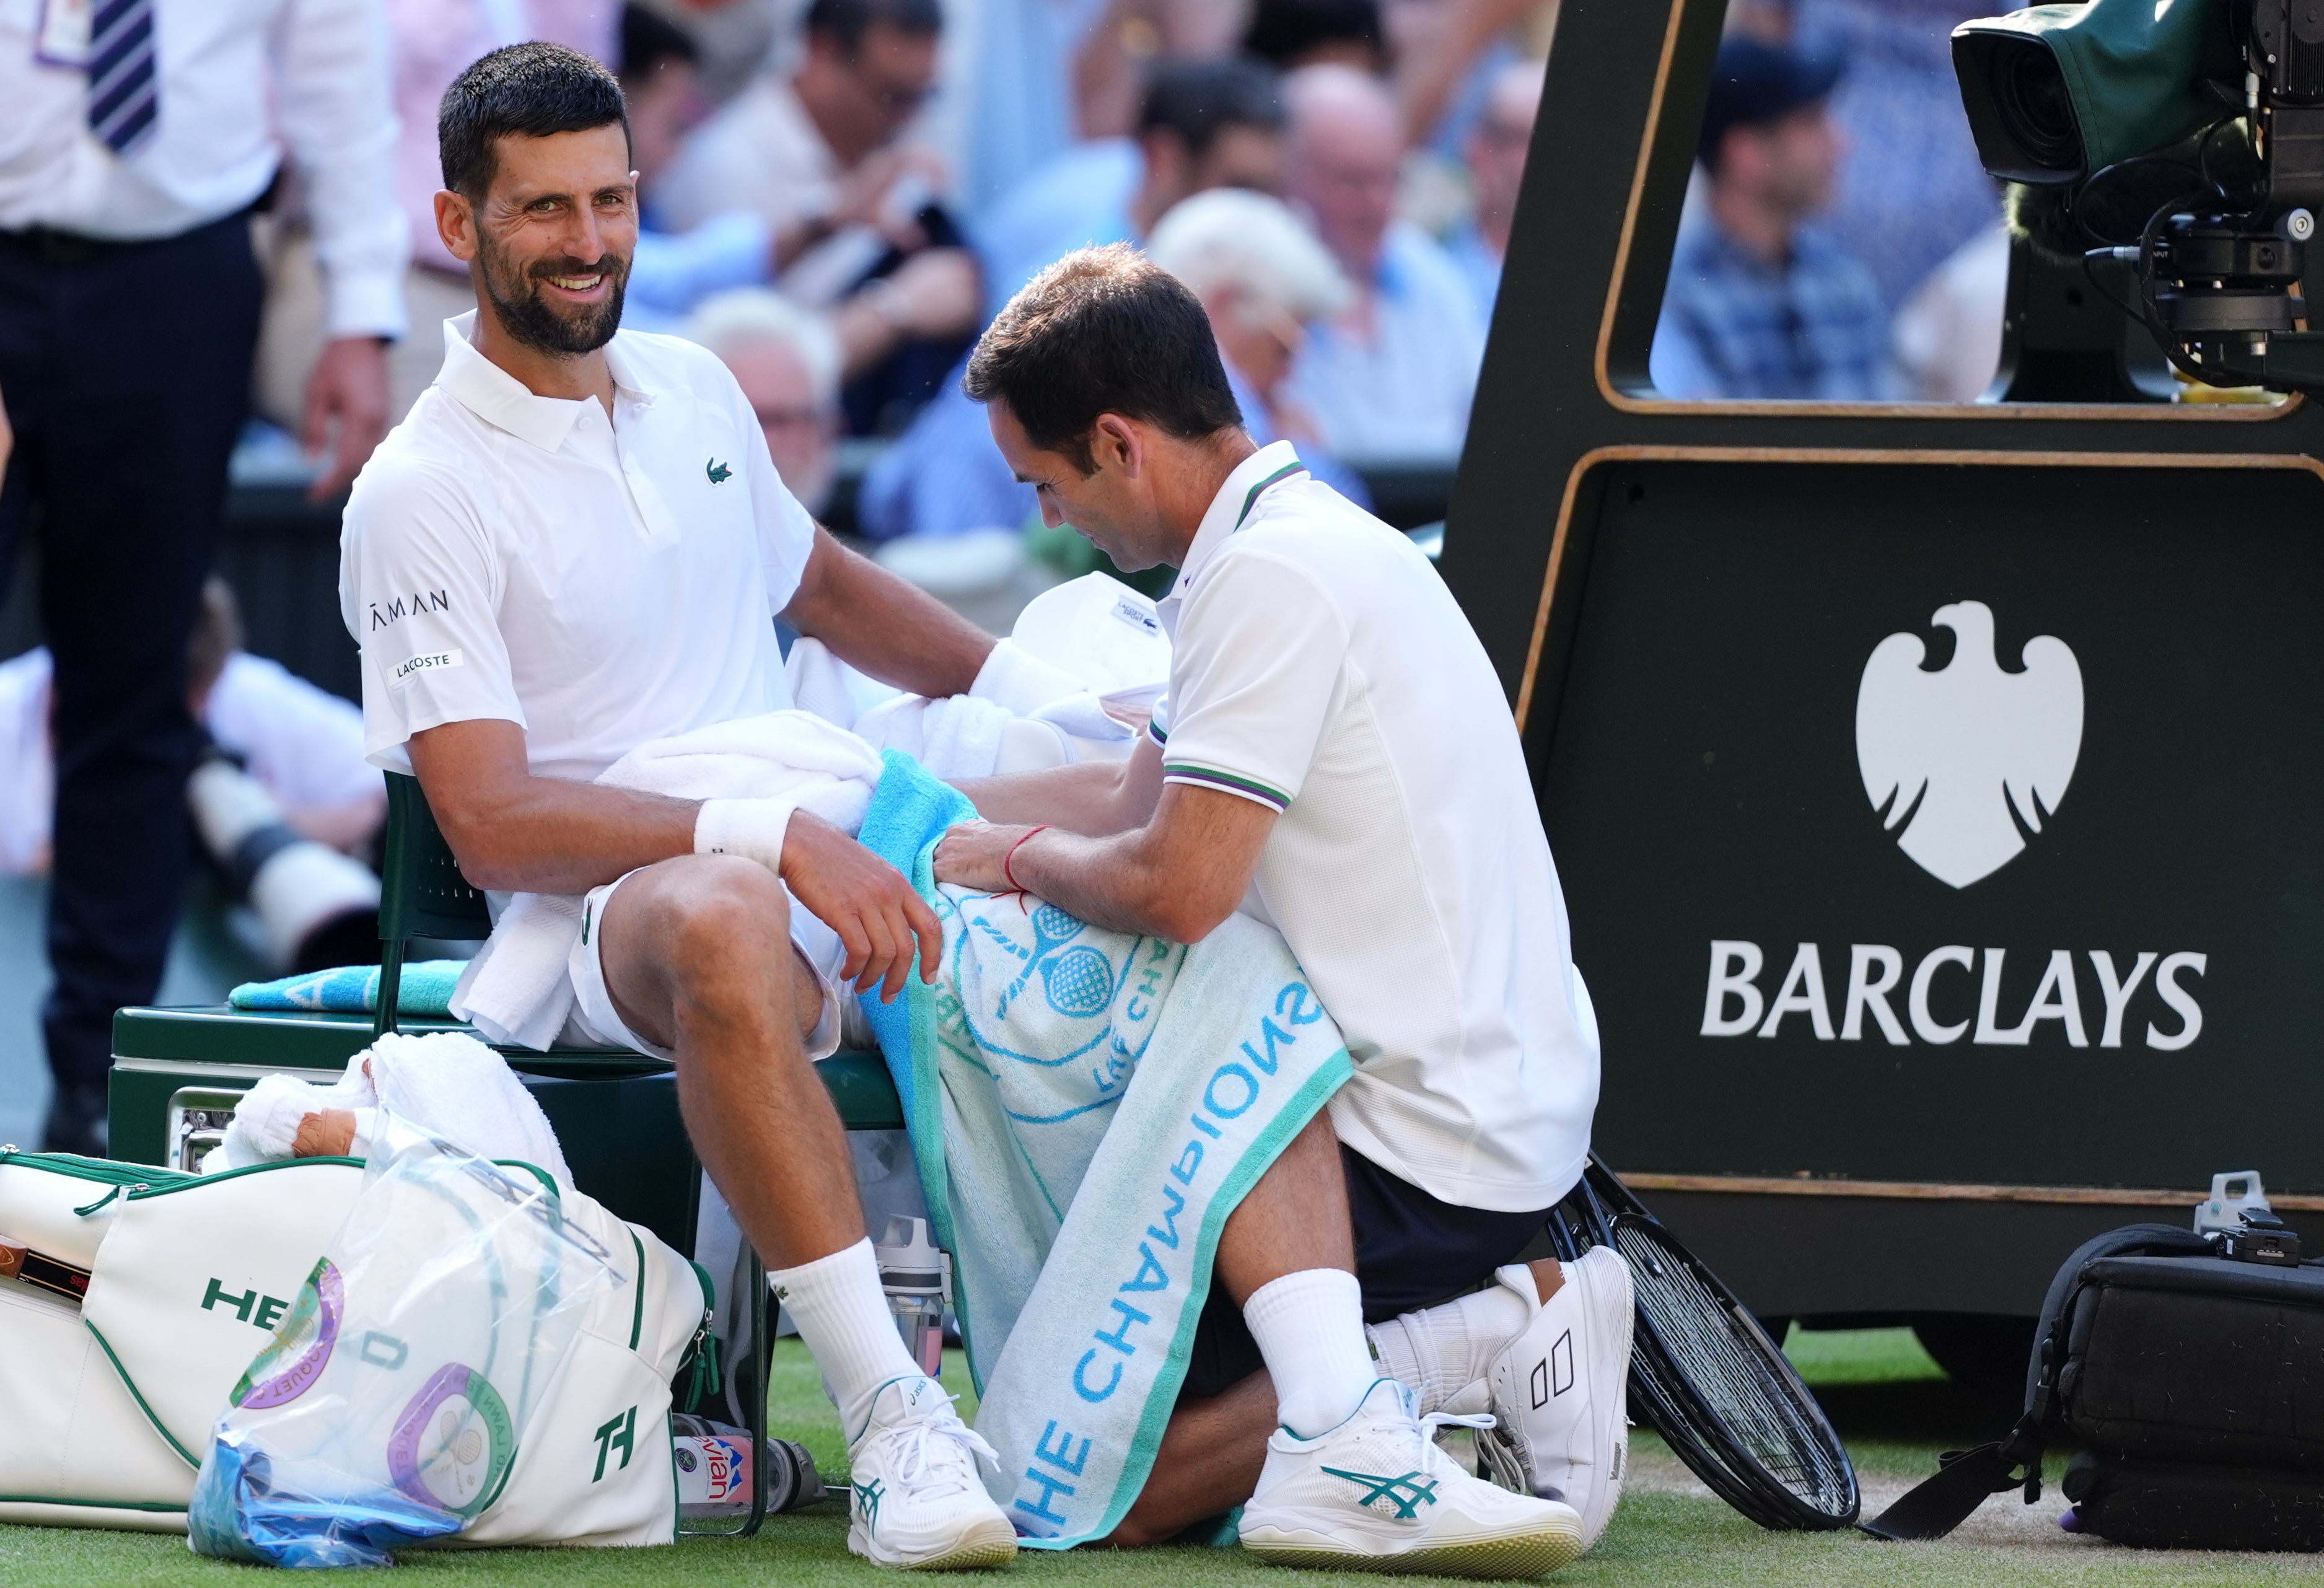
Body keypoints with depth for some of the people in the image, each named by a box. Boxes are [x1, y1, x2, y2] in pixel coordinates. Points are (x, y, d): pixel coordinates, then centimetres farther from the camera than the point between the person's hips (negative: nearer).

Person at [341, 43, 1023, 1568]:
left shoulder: (693, 389, 16)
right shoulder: (423, 496, -6)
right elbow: (493, 823, -15)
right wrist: (769, 838, -25)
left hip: (827, 868, 8)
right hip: (612, 915, -8)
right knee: (726, 922, -43)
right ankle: (891, 1417, -46)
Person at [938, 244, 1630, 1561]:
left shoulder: (1273, 577, -18)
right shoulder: (1318, 539, 15)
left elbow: (1178, 889, -21)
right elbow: (1144, 794, 28)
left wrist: (1023, 858, -1)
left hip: (1424, 1145, -10)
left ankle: (1467, 1340, -13)